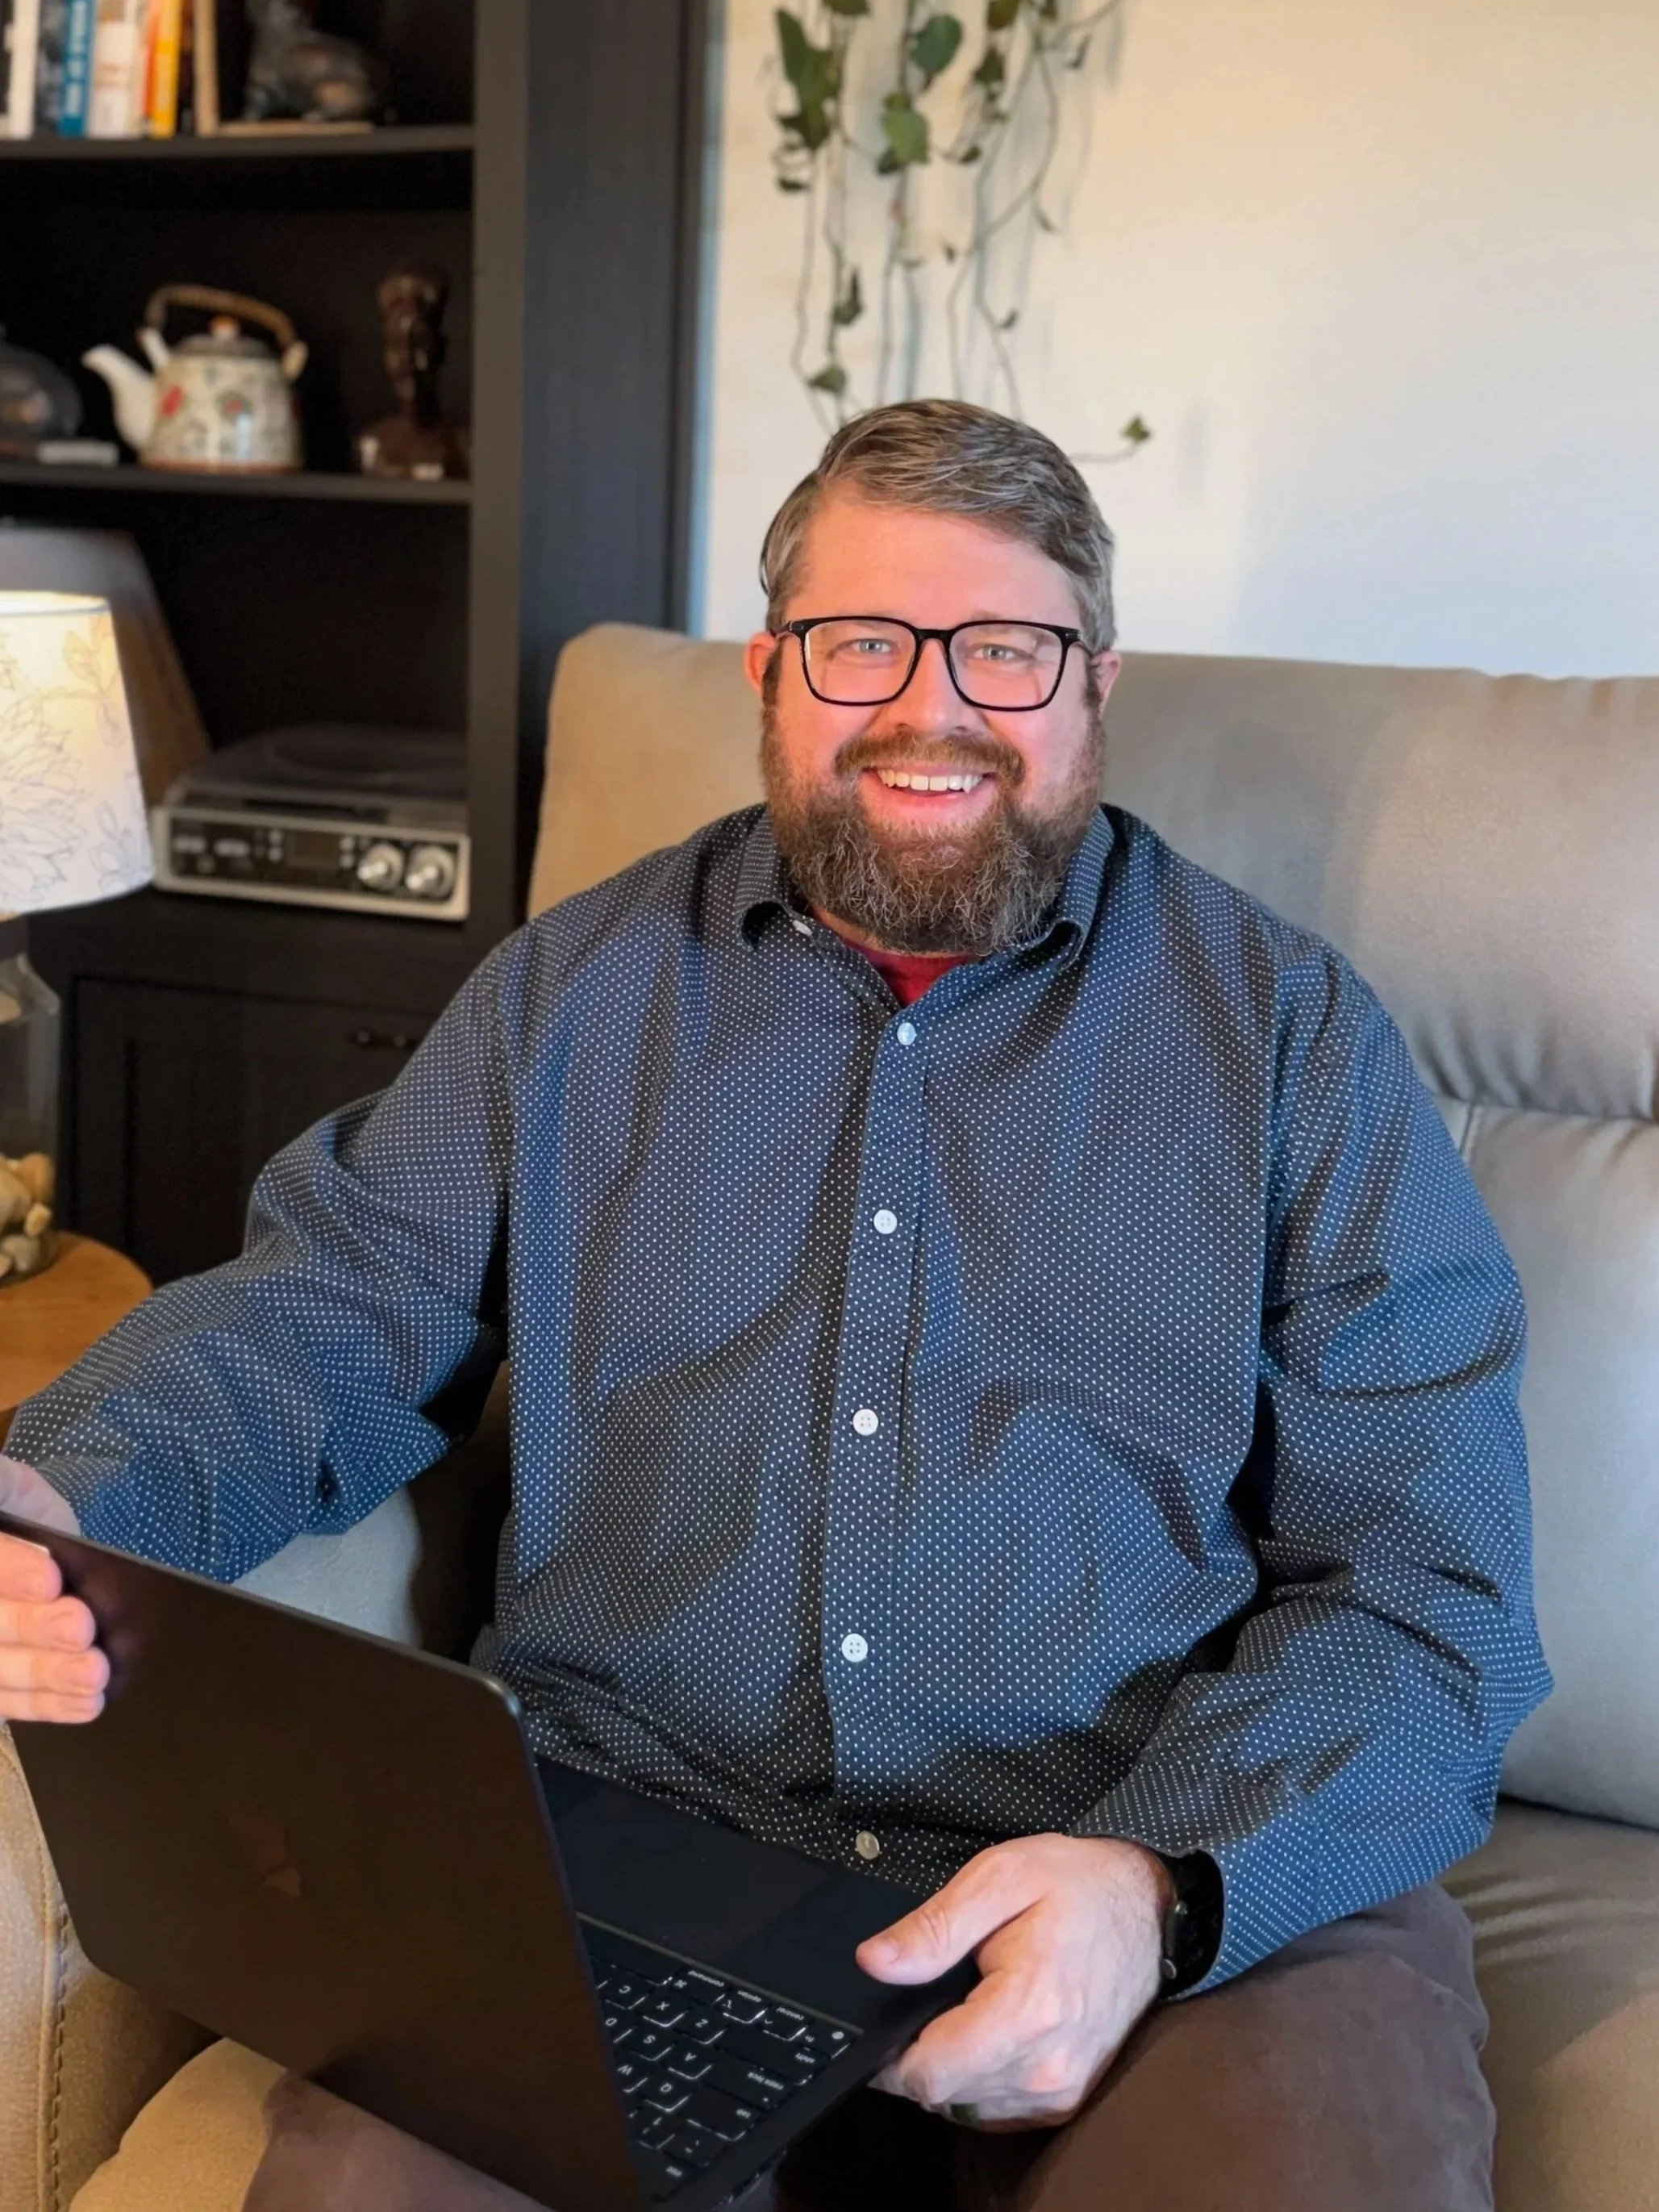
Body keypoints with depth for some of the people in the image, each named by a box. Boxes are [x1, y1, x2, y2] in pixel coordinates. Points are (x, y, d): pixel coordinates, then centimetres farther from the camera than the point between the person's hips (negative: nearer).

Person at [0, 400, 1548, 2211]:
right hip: (615, 1847, 1)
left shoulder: (1292, 1033, 5)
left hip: (1219, 1876, 0)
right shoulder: (575, 987, 13)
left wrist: (1166, 1883, -19)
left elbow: (1424, 1573, 0)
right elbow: (331, 1313, 9)